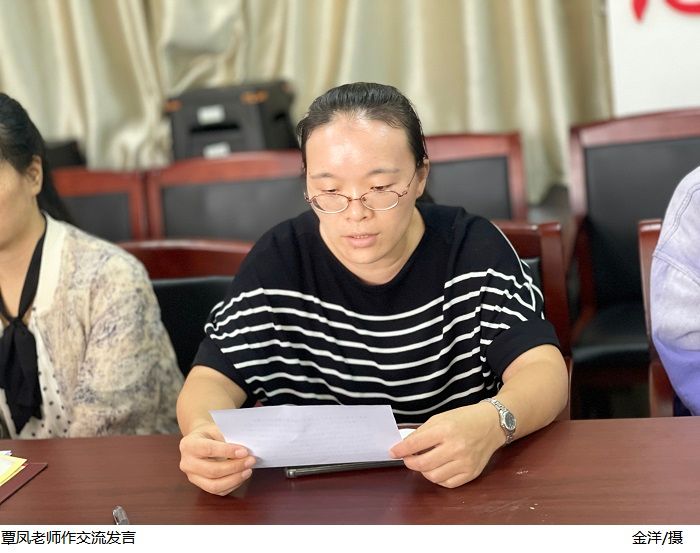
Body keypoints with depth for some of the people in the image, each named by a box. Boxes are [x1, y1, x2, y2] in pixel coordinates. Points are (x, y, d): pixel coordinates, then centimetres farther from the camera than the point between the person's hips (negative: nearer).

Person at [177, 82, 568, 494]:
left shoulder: (473, 249, -6)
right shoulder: (280, 260, -4)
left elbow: (544, 371, -14)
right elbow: (214, 378, -4)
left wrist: (491, 422, -38)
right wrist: (203, 432, -29)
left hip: (459, 492, -1)